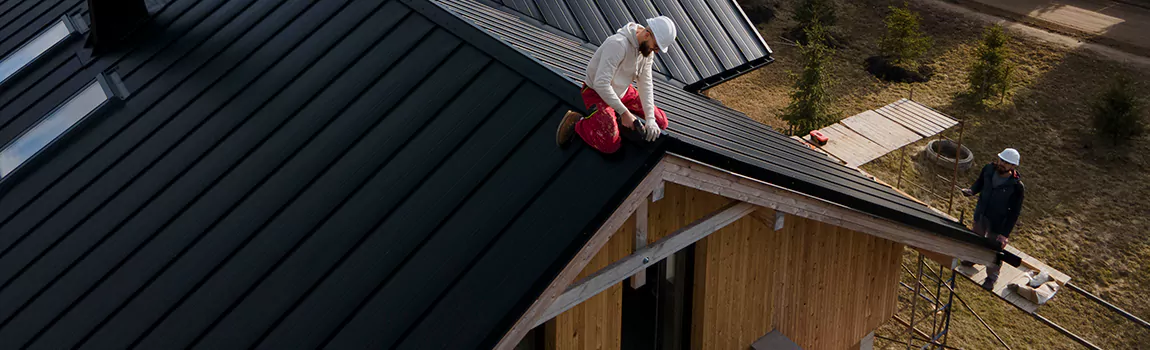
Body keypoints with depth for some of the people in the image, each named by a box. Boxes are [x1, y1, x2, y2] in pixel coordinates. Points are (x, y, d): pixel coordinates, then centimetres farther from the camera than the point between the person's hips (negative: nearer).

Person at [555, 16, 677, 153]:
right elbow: (601, 83, -35)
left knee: (661, 122, 3)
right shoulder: (618, 44, -32)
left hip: (622, 92, 8)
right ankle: (576, 122, -2)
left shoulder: (647, 48, -6)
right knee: (611, 144, -26)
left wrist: (650, 119, -16)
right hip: (597, 93, -8)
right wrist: (624, 112, -31)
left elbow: (646, 85, -5)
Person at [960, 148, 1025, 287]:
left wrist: (1005, 233, -19)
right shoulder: (989, 169, -16)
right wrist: (971, 190, -16)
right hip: (980, 215, 5)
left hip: (997, 223, -5)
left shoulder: (1016, 187, -29)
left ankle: (992, 277, 36)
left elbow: (1014, 212, -20)